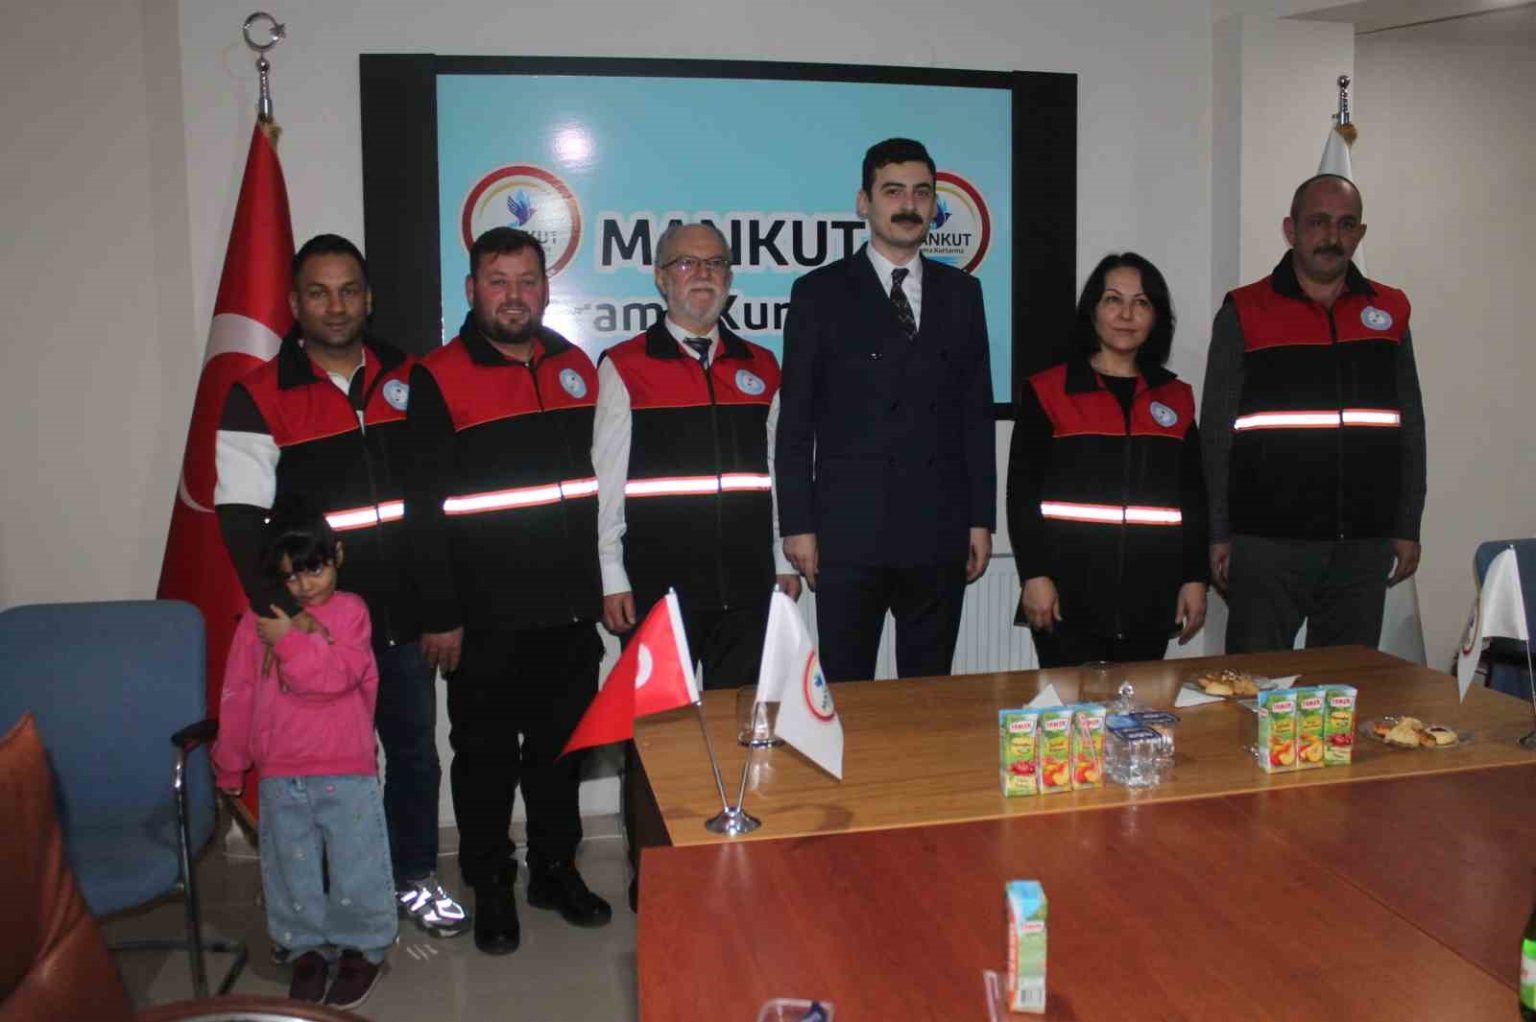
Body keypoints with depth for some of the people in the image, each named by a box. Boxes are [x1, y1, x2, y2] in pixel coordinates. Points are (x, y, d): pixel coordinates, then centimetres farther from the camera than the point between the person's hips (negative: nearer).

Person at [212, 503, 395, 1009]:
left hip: (347, 773, -3)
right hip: (280, 777, 3)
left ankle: (361, 948, 24)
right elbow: (237, 696, 8)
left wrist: (289, 641, -18)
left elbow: (341, 674, -19)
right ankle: (308, 948, 31)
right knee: (293, 873, 14)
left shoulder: (349, 611, -4)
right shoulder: (258, 620, 3)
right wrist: (230, 765, 11)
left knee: (356, 870, 6)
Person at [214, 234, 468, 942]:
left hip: (405, 613, 3)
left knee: (414, 750, 13)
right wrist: (276, 607, -19)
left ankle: (414, 879, 31)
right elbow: (240, 516, -9)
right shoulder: (258, 397, -4)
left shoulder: (408, 379, 6)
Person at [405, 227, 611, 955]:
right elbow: (425, 506, -8)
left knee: (560, 746, 16)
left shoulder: (576, 367, 8)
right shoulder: (439, 378, -6)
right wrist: (439, 614, -11)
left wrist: (607, 585, 12)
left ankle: (556, 870, 32)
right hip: (485, 615, -4)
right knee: (486, 754, 9)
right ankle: (491, 888, 25)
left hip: (570, 607, 4)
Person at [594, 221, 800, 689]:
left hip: (748, 586, 3)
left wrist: (786, 562, 10)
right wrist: (612, 580, -5)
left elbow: (778, 471, 13)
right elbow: (607, 481, -2)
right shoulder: (623, 368, 1)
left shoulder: (762, 367, 12)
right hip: (657, 586, -3)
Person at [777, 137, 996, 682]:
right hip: (848, 531, -3)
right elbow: (795, 420, 0)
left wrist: (982, 518, 6)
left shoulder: (961, 292, 11)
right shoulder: (820, 293, 2)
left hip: (940, 532, 3)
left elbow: (977, 413, 10)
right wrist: (797, 524, -5)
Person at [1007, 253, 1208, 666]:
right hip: (1070, 589, -3)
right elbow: (1023, 492, -2)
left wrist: (1195, 578, 8)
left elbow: (1193, 496, 14)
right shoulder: (1047, 391, 2)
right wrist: (1033, 574, -10)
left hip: (1150, 592, 3)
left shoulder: (1176, 397, 13)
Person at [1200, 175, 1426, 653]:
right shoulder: (1244, 313, 1)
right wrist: (1217, 534, -4)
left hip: (1364, 547, 3)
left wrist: (1408, 527, 10)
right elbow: (1216, 433, 0)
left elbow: (1410, 429, 14)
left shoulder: (1390, 312, 11)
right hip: (1266, 543, -3)